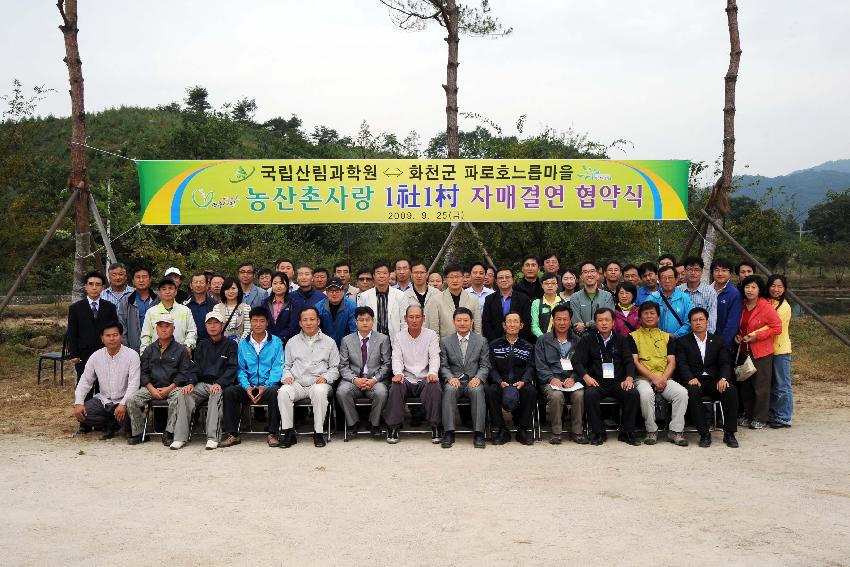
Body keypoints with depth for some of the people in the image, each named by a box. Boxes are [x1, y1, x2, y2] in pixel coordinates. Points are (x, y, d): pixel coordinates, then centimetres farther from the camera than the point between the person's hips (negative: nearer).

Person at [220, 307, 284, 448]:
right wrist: (247, 387, -11)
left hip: (268, 385, -3)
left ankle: (272, 433, -22)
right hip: (249, 386, 3)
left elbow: (277, 367, -3)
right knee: (229, 392, -24)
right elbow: (241, 369, 7)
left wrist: (266, 386, -17)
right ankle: (233, 434, -14)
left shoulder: (276, 342, 5)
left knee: (274, 392, -36)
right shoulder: (243, 344, 13)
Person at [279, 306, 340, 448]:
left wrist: (326, 377, -7)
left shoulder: (329, 342, 13)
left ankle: (318, 433, -25)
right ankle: (289, 433, -22)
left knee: (320, 391, -37)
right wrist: (287, 376, -2)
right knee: (283, 392, -30)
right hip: (297, 383, 2)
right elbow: (286, 365, 19)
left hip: (319, 383, -2)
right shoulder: (292, 342, 20)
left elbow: (335, 367, 11)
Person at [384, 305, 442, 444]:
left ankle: (435, 427, -21)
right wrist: (398, 373, -23)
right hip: (406, 379, 1)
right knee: (395, 387, -31)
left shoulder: (431, 335, 8)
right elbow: (397, 358, -1)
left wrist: (432, 373, -23)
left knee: (435, 388, -32)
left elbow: (434, 358, -2)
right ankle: (393, 427, -20)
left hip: (425, 379, -1)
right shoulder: (398, 337, 10)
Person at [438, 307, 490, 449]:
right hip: (454, 380, 0)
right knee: (449, 390, -33)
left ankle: (478, 433, -31)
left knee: (477, 391, -34)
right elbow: (443, 366, 6)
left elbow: (485, 366, 7)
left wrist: (478, 378, -13)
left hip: (473, 381, 0)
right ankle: (449, 432, -31)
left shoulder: (481, 341, 11)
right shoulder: (445, 341, 11)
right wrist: (450, 378, -13)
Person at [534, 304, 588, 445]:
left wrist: (573, 378, -10)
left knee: (580, 394, -31)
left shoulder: (577, 341, 18)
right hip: (551, 381, -1)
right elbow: (540, 366, 4)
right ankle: (556, 432, -17)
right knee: (556, 395, -34)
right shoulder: (543, 341, 13)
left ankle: (577, 432, -14)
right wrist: (551, 378, -13)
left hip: (572, 380, 1)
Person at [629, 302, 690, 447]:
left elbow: (672, 362, 10)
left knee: (682, 392, -26)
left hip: (664, 379, 3)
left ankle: (676, 431, -17)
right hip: (643, 378, -3)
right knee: (646, 394, -35)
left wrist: (663, 379, -9)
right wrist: (654, 378, -12)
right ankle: (651, 431, -18)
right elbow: (635, 362, 0)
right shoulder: (633, 336, 10)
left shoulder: (667, 337, 20)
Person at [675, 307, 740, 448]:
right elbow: (682, 364, -3)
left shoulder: (718, 340, 16)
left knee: (731, 390, -28)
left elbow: (725, 363, 6)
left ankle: (729, 433, -18)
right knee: (693, 391, -36)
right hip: (694, 381, -2)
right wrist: (691, 378, -23)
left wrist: (723, 378, -15)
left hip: (713, 381, 2)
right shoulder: (683, 342, 9)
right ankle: (704, 434, -28)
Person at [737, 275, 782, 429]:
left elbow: (777, 328, -12)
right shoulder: (741, 306, 7)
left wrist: (756, 336, -16)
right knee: (745, 386, 11)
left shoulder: (766, 307, -11)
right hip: (744, 351, 6)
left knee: (761, 386, 0)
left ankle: (760, 418, 10)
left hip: (761, 352, -6)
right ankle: (747, 415, 22)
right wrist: (737, 335, 2)